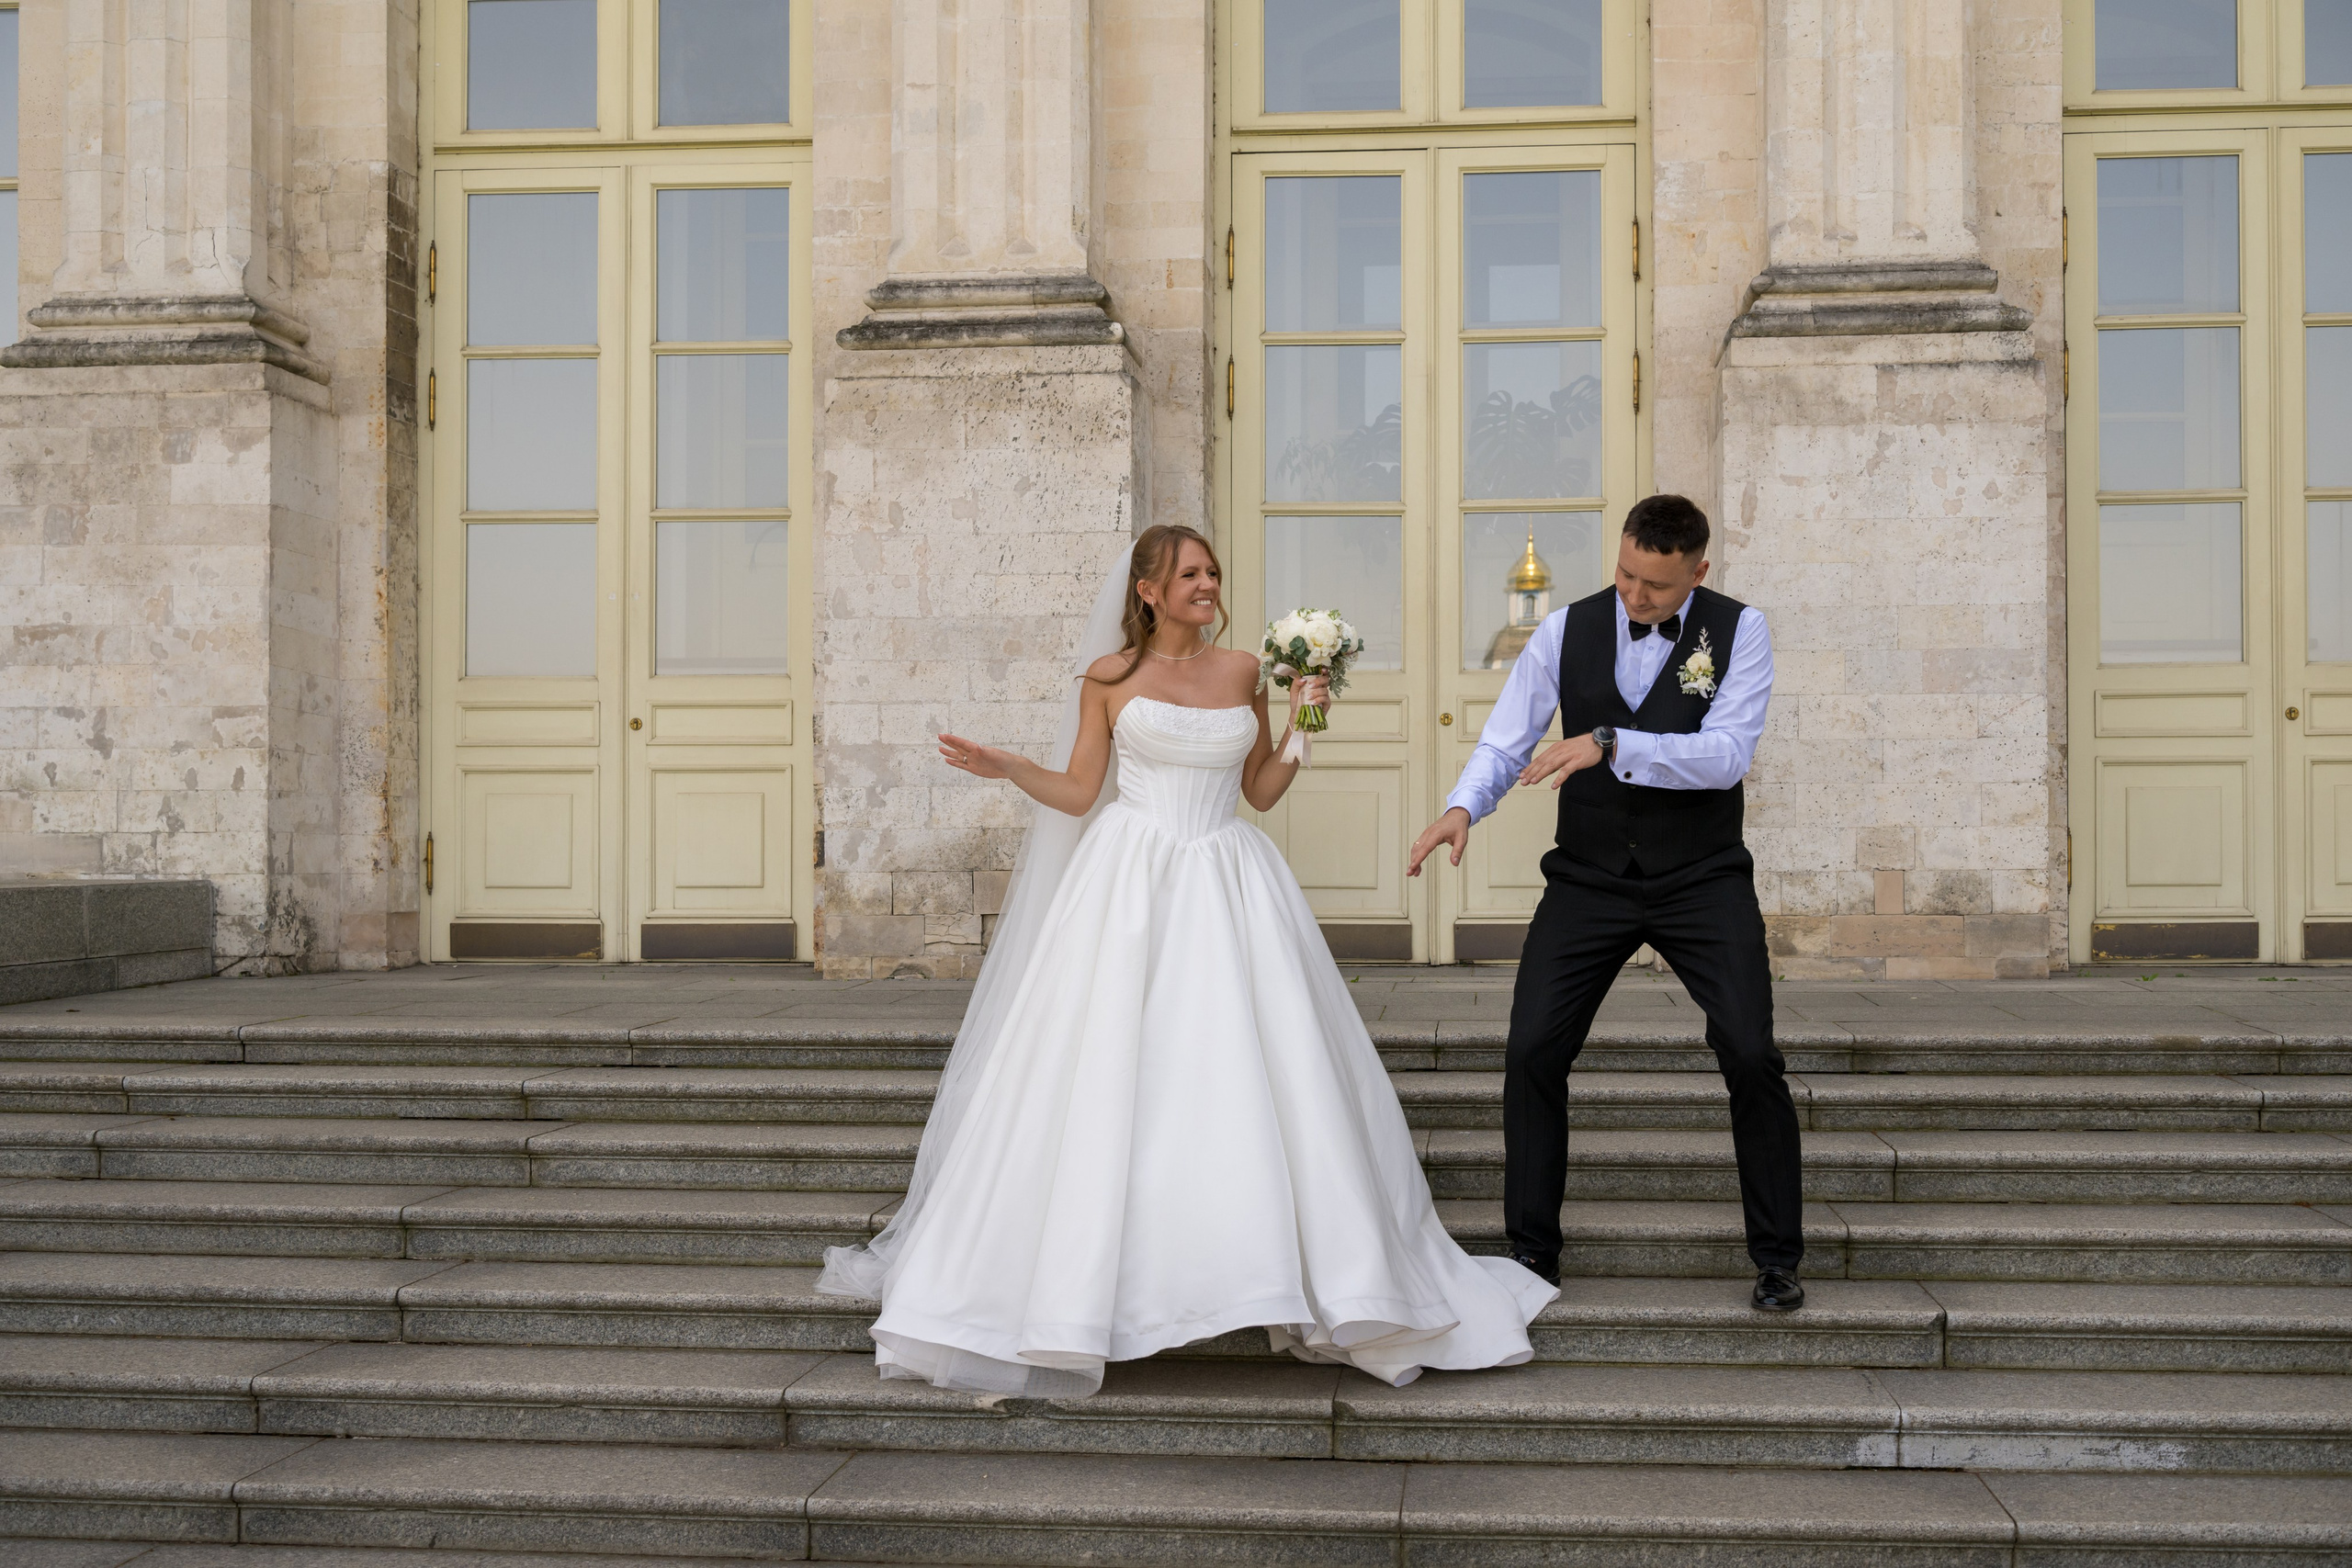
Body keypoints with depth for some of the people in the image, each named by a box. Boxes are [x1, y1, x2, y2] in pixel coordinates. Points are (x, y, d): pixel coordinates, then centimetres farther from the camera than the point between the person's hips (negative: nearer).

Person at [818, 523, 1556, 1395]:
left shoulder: (1242, 671, 11)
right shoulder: (1109, 676, 4)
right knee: (1107, 1084, -3)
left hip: (1227, 893, 2)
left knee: (1258, 1081, -2)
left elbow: (1262, 791, 14)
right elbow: (1078, 793, 4)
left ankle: (1326, 1277, 9)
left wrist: (1301, 725, 1)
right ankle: (1074, 1283, 10)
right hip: (1131, 889, -2)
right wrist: (1007, 768, -11)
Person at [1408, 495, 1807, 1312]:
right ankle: (1532, 1252, 10)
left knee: (1751, 1055, -10)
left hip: (1702, 879, -1)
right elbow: (1506, 738, -3)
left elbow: (1728, 754, -19)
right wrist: (1463, 804, -24)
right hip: (1589, 878, 2)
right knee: (1532, 1052, -6)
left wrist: (1610, 742, -31)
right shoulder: (1566, 631, -1)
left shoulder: (1737, 630, -6)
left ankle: (1777, 1257, 10)